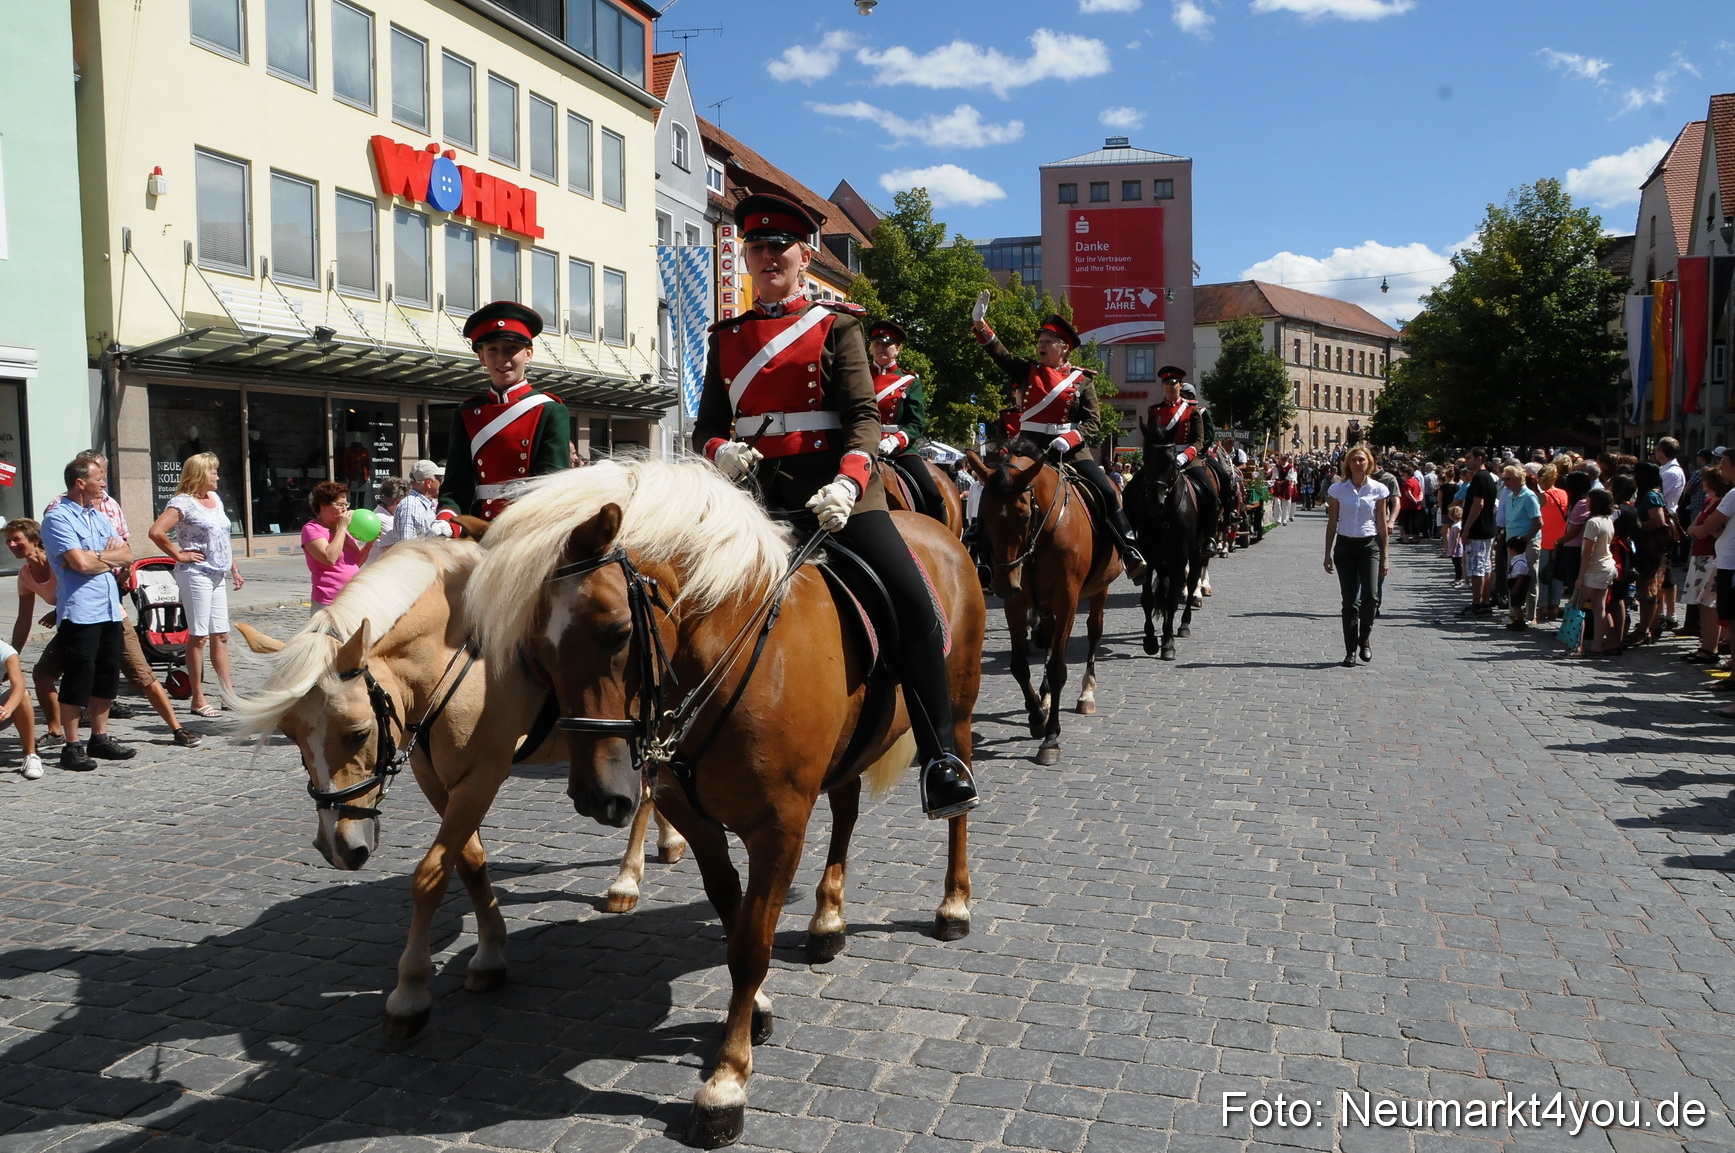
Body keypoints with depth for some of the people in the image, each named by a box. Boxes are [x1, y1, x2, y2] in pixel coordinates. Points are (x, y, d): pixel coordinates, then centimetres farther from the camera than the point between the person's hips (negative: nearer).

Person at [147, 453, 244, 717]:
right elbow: (155, 532, -23)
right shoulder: (183, 502, -11)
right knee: (198, 637, -3)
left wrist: (234, 569, 19)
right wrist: (179, 555, -14)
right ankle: (198, 699, 2)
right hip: (196, 574, -8)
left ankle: (229, 693, 14)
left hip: (217, 576, 8)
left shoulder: (215, 498, 15)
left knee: (221, 636, 9)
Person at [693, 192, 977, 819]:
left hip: (835, 489, -3)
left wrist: (846, 484, -24)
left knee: (914, 605, -20)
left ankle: (941, 759, -11)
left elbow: (864, 415, -3)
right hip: (758, 491, 4)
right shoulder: (727, 336, 17)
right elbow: (707, 423, 14)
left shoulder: (834, 324, 7)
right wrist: (720, 451, -12)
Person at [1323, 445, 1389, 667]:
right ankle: (1351, 650, 9)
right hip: (1345, 546, 1)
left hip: (1369, 546, -1)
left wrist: (1385, 556, 3)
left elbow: (1382, 524, 4)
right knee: (1349, 601, 2)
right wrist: (1328, 554, 3)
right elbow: (1332, 523, 6)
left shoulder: (1378, 489, 1)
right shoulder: (1338, 489, 2)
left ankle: (1365, 638, 9)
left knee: (1370, 596, -16)